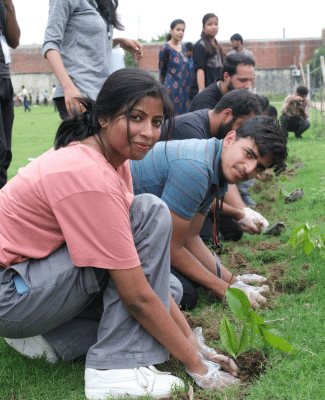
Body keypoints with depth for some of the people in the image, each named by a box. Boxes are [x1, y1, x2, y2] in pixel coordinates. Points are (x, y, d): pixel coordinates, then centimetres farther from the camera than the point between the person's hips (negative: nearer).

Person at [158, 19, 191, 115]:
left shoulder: (183, 47, 13)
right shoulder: (165, 49, -7)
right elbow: (162, 70, 0)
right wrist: (164, 87, 5)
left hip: (185, 88, 7)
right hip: (172, 88, -7)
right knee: (173, 115, -8)